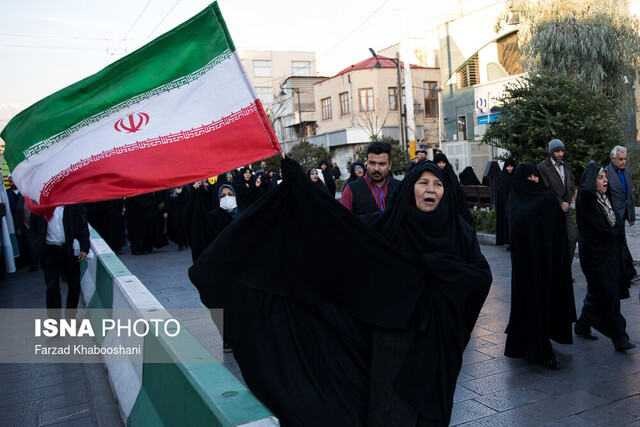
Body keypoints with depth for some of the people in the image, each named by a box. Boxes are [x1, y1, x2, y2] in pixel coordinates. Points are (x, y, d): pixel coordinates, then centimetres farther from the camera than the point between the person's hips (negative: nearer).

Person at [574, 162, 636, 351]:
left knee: (597, 292, 16)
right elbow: (586, 189, -39)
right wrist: (591, 167, -24)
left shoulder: (605, 198, 9)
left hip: (610, 253, 9)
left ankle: (583, 326, 31)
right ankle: (618, 337, 5)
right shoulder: (587, 199, -16)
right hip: (595, 254, -8)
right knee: (607, 294, -4)